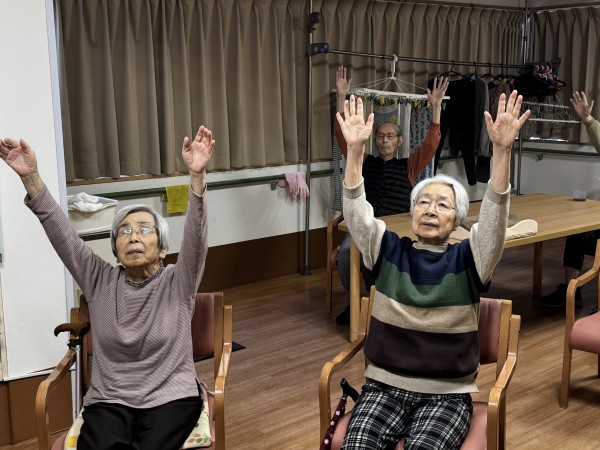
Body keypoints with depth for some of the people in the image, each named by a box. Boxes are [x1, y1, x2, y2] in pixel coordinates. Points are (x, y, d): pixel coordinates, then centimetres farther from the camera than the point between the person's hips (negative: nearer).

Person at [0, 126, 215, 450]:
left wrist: (197, 175, -33)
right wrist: (31, 178, -14)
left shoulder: (177, 284, -1)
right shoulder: (100, 282, 6)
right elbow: (60, 232, -2)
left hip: (169, 399, -1)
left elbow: (195, 235, -17)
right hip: (109, 400, 2)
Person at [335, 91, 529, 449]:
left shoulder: (466, 260, 0)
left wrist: (502, 150, -29)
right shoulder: (390, 251, 5)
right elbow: (357, 212, -8)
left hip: (447, 395, -1)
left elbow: (495, 215, -16)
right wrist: (356, 149, -21)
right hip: (385, 386, 1)